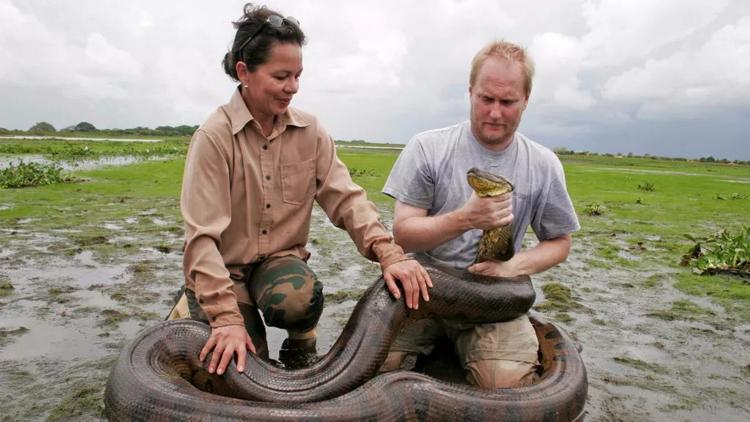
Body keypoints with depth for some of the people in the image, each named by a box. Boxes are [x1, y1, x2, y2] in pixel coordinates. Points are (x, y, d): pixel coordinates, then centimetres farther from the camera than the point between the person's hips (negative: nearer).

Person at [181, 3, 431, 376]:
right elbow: (202, 236, -20)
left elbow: (345, 198, -8)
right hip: (223, 267, -2)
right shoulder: (213, 137, -17)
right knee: (241, 369, -15)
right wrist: (227, 316, -29)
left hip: (281, 260, 2)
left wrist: (389, 254, -25)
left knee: (300, 299, -32)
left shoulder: (309, 131, -5)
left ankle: (301, 342, 4)